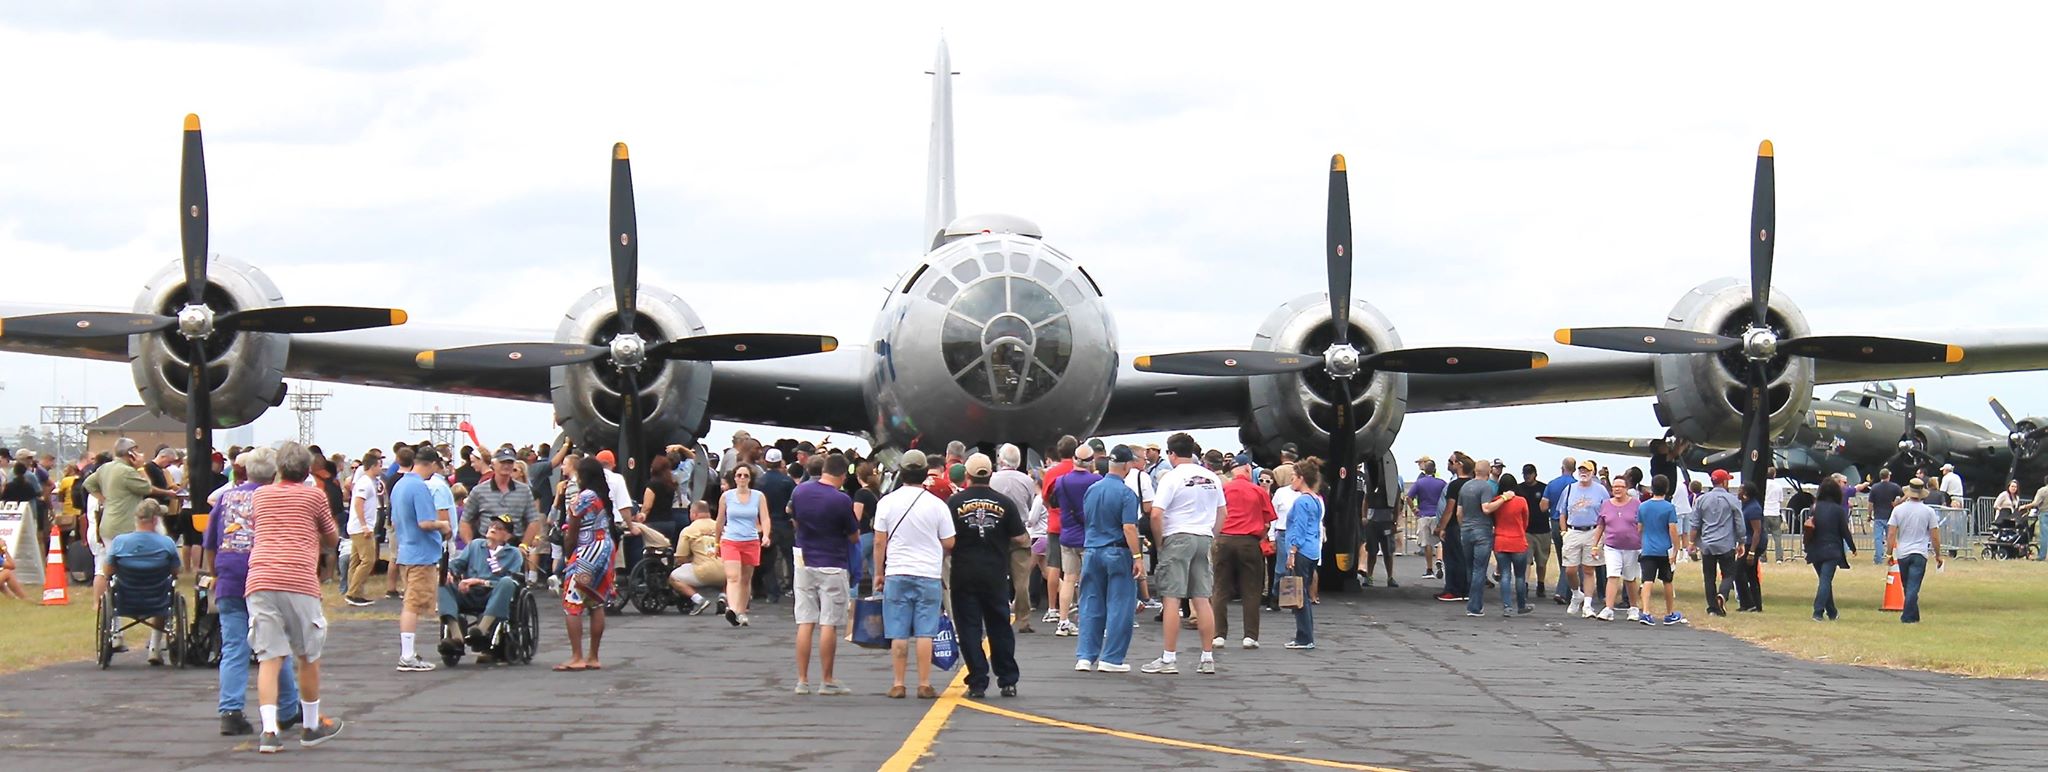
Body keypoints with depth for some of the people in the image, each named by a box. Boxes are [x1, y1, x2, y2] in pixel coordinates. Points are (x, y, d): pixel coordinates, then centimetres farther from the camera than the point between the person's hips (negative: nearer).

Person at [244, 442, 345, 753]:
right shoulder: (314, 497, 9)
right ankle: (311, 726, 26)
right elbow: (333, 539, 19)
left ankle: (269, 730, -16)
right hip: (299, 581, -2)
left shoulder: (260, 495, 16)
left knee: (268, 658, -2)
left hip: (260, 580, 2)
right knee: (309, 656, 14)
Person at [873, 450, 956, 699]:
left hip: (897, 575, 1)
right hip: (928, 575, -1)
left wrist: (879, 573, 11)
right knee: (924, 633, 2)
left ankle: (898, 684, 5)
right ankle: (924, 685, 2)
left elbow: (879, 542, 1)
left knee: (898, 634, 4)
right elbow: (948, 543, 0)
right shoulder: (937, 505, -4)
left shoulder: (887, 502, -3)